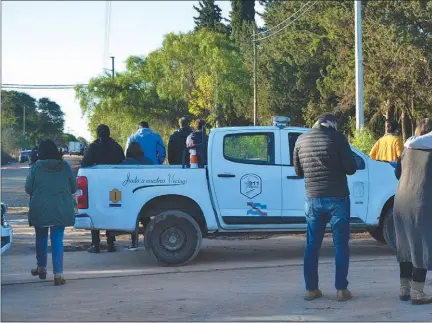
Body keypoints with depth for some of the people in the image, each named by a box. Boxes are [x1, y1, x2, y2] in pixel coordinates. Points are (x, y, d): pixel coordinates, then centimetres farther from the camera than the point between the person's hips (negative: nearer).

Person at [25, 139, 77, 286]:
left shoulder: (36, 167, -7)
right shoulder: (65, 166, -2)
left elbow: (28, 188, -4)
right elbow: (74, 187, 4)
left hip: (40, 209, -1)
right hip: (61, 210, 1)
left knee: (41, 238, 19)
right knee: (57, 240, 3)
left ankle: (41, 268, 32)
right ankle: (58, 274, -4)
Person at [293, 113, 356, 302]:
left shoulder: (301, 140, 7)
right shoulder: (337, 137, -7)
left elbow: (298, 171, 16)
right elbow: (350, 168, -8)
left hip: (313, 199, 4)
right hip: (337, 198, -4)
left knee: (312, 245, 11)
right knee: (340, 244, 4)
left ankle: (311, 289, 11)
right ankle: (341, 289, 4)